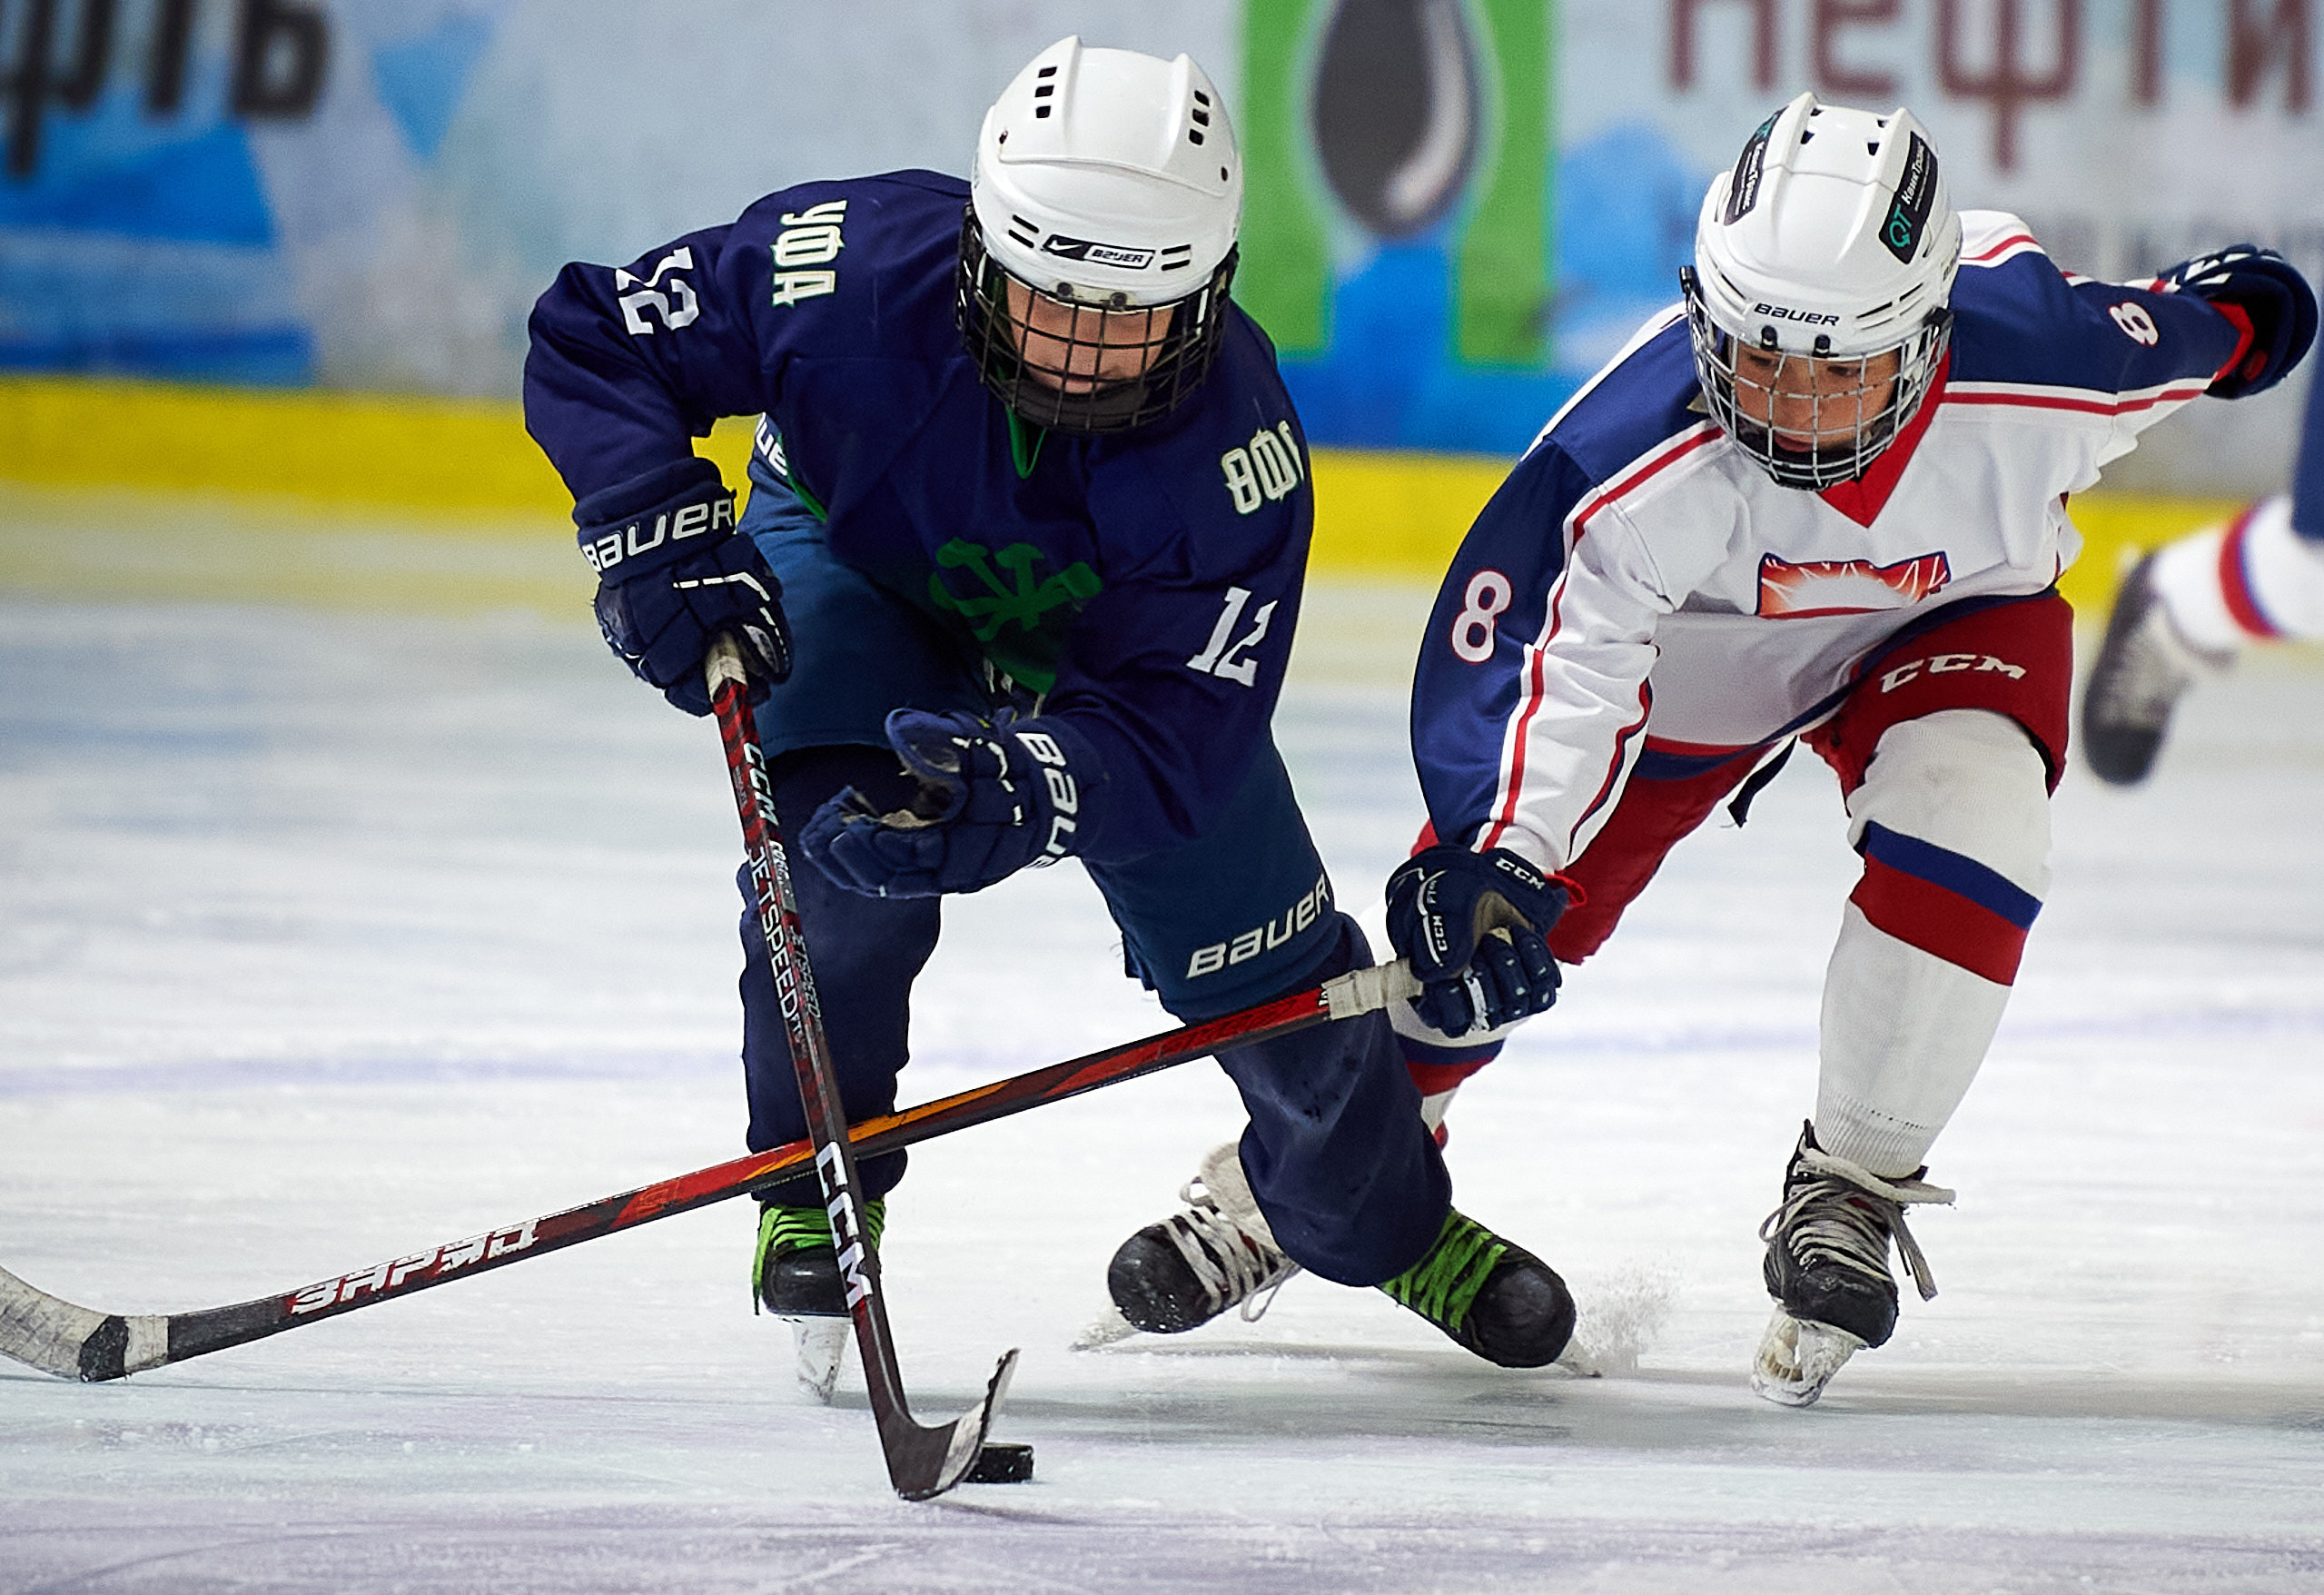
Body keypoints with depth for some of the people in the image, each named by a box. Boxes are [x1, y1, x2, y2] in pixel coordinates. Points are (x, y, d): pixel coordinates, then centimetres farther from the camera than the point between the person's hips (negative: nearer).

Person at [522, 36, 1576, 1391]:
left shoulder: (1234, 440, -38)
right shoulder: (845, 270, -40)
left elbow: (1175, 733, -37)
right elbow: (591, 340, -26)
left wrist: (1012, 784, -55)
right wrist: (663, 531, -40)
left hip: (1115, 640, 1)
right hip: (852, 559, -1)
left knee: (1267, 963, 3)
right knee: (842, 835, -30)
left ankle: (1383, 1222, 34)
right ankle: (814, 1188, -7)